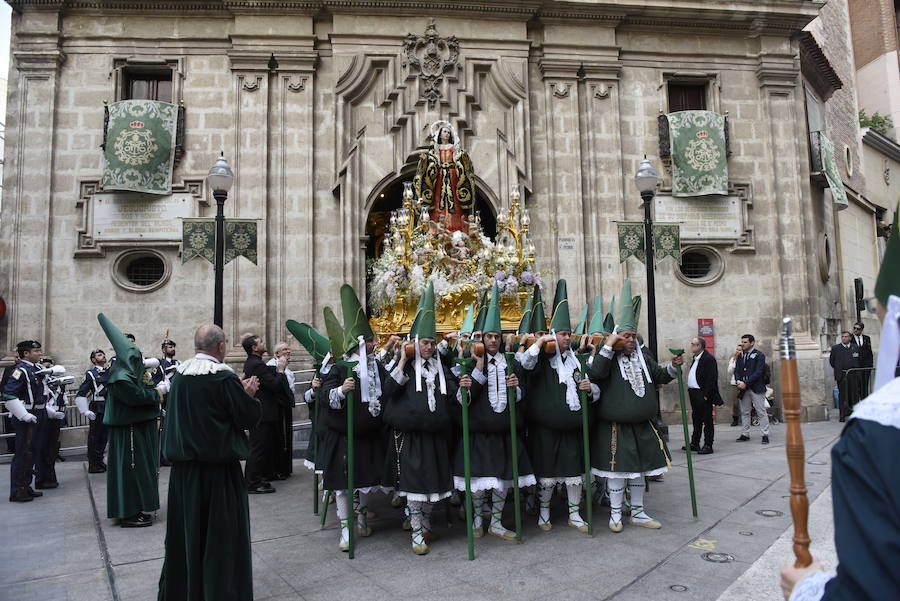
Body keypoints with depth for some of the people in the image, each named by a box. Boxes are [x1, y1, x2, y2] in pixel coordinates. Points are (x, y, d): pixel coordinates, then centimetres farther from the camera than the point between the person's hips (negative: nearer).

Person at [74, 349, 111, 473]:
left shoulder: (111, 372, 11)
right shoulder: (90, 374, -5)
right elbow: (80, 395, -9)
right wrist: (86, 411, -14)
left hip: (110, 410, 5)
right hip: (97, 410, -5)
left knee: (104, 437, 13)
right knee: (94, 438, 2)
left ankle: (100, 461, 26)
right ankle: (93, 465, 10)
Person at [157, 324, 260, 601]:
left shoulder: (179, 375, 1)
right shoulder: (224, 377, -19)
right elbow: (250, 416, -15)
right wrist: (248, 393, 4)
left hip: (183, 467, 6)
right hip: (218, 468, -6)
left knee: (186, 531, 21)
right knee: (222, 535, 8)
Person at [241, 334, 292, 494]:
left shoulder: (250, 363, 13)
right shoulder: (257, 365, -19)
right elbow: (274, 385, -22)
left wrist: (277, 369, 6)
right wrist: (281, 370, -11)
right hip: (262, 413, -11)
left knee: (257, 447, 18)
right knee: (259, 448, -4)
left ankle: (256, 479, 27)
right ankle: (253, 484, 3)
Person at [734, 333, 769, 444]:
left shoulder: (759, 355, -4)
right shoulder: (740, 356, 14)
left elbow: (758, 372, -12)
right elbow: (736, 370, 10)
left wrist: (746, 383, -17)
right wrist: (738, 381, -10)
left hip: (756, 388, -5)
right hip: (743, 389, 6)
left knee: (761, 412, -1)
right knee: (744, 412, 9)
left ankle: (765, 435, 4)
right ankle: (745, 434, 16)